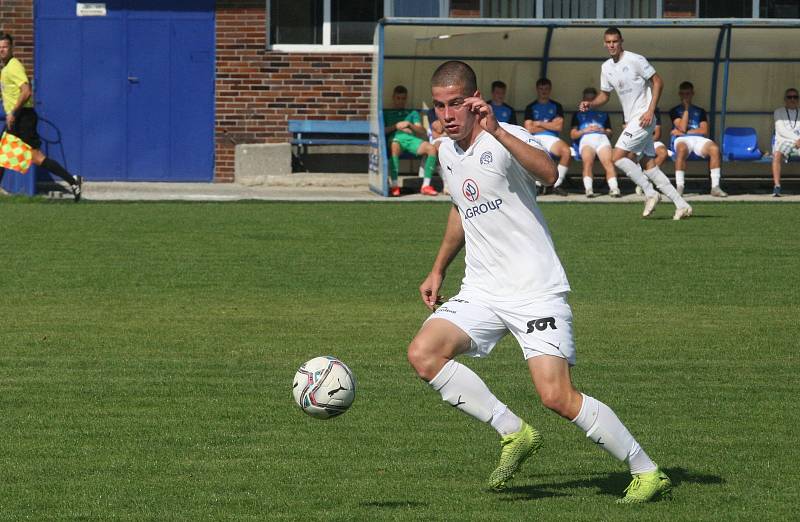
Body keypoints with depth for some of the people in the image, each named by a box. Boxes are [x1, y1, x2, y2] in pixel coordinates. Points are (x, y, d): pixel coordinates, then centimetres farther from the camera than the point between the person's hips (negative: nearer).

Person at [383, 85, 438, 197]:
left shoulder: (413, 113, 34)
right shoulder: (386, 113, 29)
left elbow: (423, 132, 19)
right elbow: (381, 130, 12)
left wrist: (410, 125, 1)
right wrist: (396, 126, 0)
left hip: (411, 138, 3)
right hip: (395, 138, -3)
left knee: (431, 148, -29)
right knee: (394, 148, -43)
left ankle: (426, 185, -26)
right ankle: (394, 185, -43)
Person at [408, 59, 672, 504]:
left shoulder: (505, 141, -14)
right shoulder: (447, 152, 10)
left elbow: (548, 173, -37)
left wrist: (495, 130, -44)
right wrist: (438, 270, 30)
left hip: (536, 291, -7)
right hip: (482, 292, 7)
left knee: (556, 396, -17)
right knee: (422, 353, -13)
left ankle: (646, 473, -2)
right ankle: (513, 434, -1)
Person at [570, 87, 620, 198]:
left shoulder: (603, 114, 37)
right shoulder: (578, 114, 34)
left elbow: (609, 132, 26)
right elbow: (573, 135, 22)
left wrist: (604, 131, 4)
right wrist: (585, 130, 5)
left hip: (602, 138, 1)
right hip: (586, 139, -1)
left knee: (608, 162, -31)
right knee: (587, 161, -35)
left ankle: (614, 188, -47)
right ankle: (588, 189, -49)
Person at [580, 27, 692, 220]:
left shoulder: (635, 60, -11)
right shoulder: (606, 67, 12)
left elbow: (658, 82, -9)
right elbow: (604, 95, 21)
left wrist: (650, 110, -17)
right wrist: (590, 104, 0)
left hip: (643, 118, -8)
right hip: (631, 120, 8)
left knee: (617, 156, -14)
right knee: (649, 166, 5)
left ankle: (650, 193, -6)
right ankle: (682, 205, 6)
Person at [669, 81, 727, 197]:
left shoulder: (700, 111, 25)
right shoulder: (675, 111, 18)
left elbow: (704, 131, 10)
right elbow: (682, 127, 1)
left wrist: (685, 132, 1)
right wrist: (686, 109, 3)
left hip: (699, 139, 2)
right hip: (683, 139, -2)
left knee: (715, 148, -32)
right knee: (682, 150, -42)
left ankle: (715, 187, -34)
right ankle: (679, 187, -44)